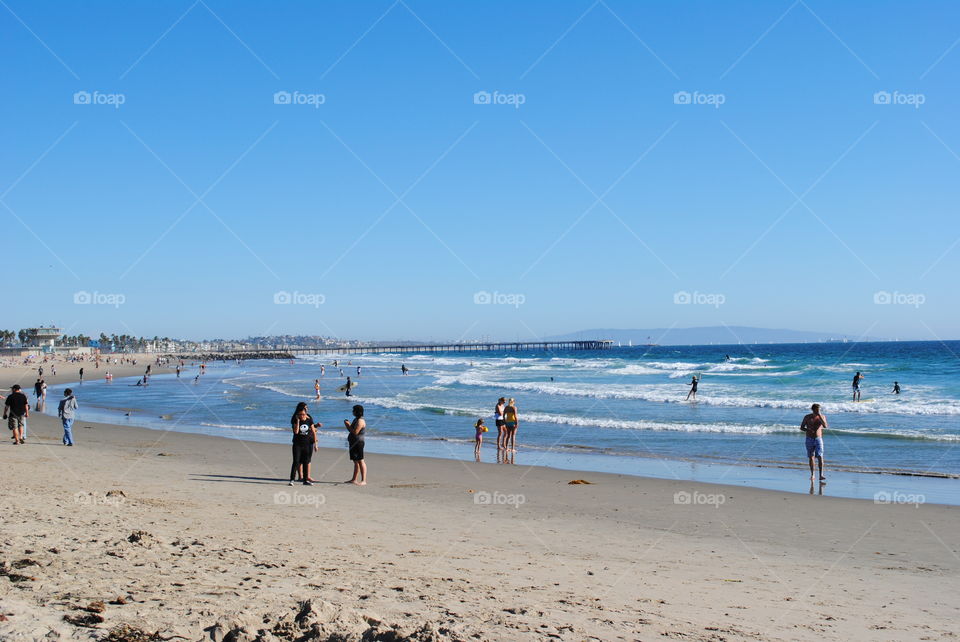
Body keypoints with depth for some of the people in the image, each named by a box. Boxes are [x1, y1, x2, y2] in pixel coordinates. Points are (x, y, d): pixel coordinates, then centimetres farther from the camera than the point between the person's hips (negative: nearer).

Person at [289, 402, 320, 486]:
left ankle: (306, 479, 16)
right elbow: (296, 431, -23)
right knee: (296, 462, -9)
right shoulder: (295, 421, -7)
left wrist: (315, 443, 4)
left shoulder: (309, 420, 0)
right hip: (298, 444, -3)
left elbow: (313, 432, 6)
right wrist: (298, 421, -23)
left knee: (306, 462, 8)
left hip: (308, 444, 3)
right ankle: (292, 480, -7)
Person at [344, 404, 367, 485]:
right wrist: (348, 424, 6)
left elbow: (355, 432, -23)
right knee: (355, 461, 14)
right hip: (353, 442, 10)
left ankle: (363, 480, -11)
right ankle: (354, 480, 20)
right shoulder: (356, 419, 17)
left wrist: (348, 425, -12)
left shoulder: (360, 421, -16)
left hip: (358, 442, -10)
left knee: (360, 461, -10)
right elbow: (352, 430, 22)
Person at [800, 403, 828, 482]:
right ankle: (812, 475, 17)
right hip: (809, 439, 1)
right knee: (811, 457, 5)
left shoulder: (822, 417, 1)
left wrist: (819, 416, -19)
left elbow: (825, 426, -15)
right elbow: (801, 427, 4)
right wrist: (808, 430, -16)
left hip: (818, 439, -1)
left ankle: (821, 475, -16)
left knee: (820, 457, -13)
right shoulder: (807, 417, 1)